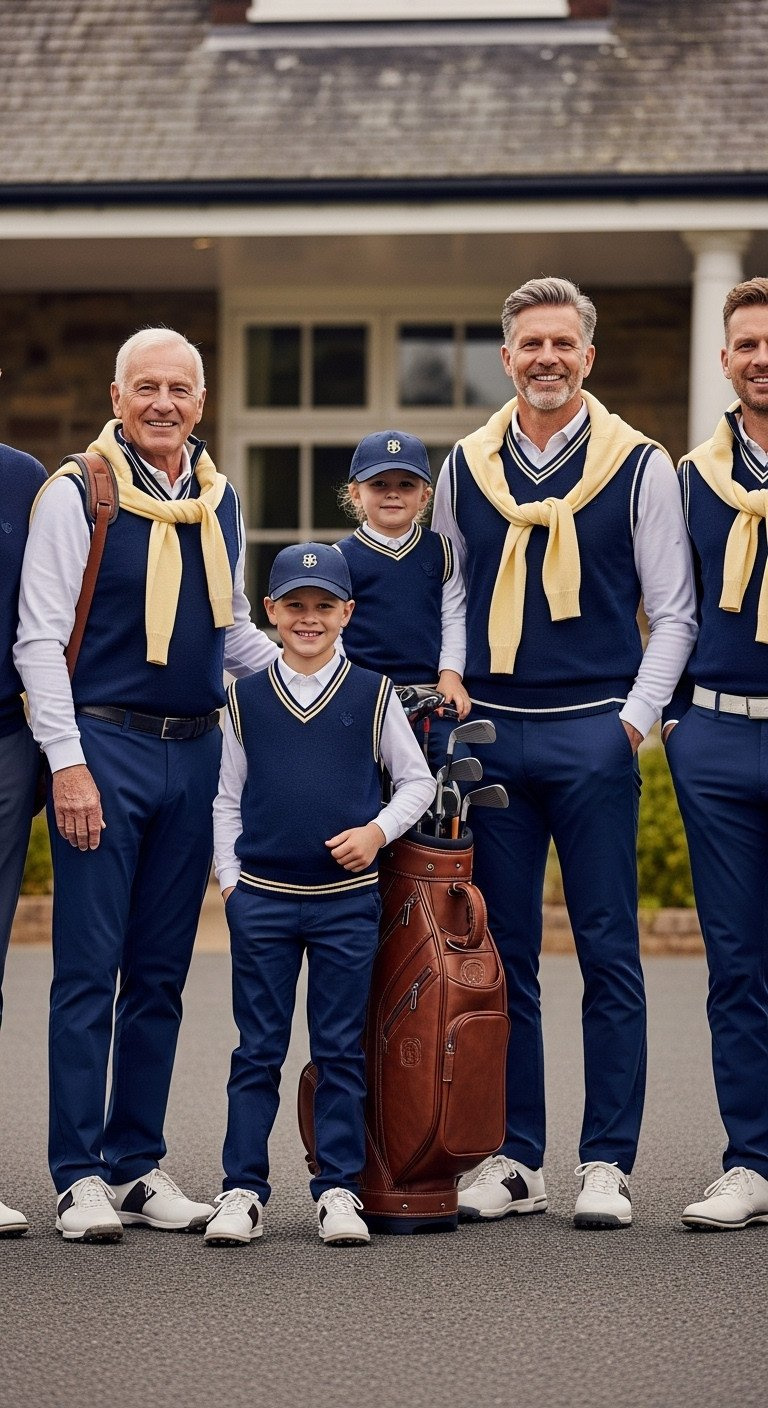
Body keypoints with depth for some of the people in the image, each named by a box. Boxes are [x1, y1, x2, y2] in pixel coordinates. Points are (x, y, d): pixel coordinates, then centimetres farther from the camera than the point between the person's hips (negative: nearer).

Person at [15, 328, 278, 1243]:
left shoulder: (220, 502, 12)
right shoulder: (75, 495, -5)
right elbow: (39, 637, -8)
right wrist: (68, 762, -15)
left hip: (194, 752, 5)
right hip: (103, 748, -5)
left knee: (160, 974, 9)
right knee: (88, 971, -3)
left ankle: (139, 1165, 17)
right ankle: (80, 1177, 2)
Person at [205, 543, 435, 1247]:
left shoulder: (373, 694, 3)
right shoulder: (246, 699, 6)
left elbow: (417, 780, 10)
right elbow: (228, 800, 12)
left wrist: (378, 830, -6)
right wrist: (229, 878, 3)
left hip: (348, 899, -1)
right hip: (262, 898, 1)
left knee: (341, 1051, 3)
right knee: (258, 1051, 3)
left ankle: (339, 1190, 8)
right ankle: (244, 1190, 7)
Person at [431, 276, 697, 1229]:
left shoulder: (639, 468, 2)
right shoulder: (464, 469, 10)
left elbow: (673, 612, 3)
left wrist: (635, 720, -7)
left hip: (593, 736, -3)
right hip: (488, 735, 3)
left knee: (608, 953, -2)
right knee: (500, 954, 5)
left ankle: (606, 1164, 4)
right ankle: (514, 1160, 11)